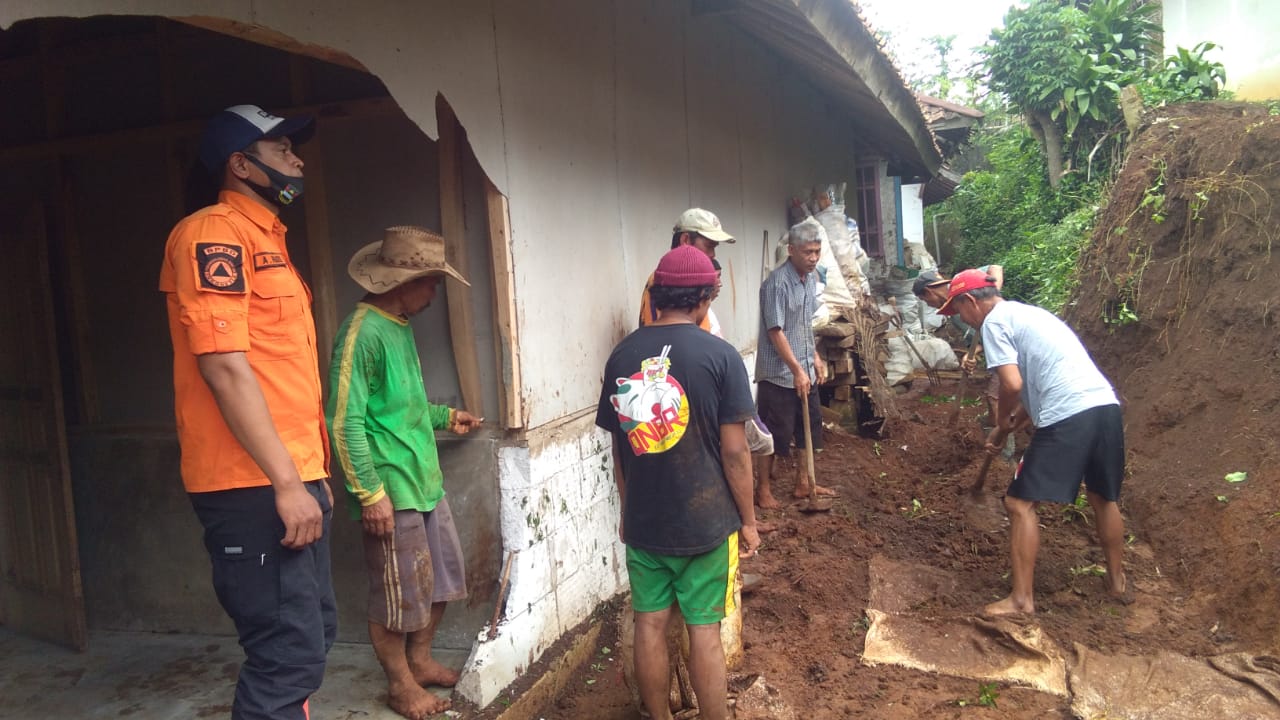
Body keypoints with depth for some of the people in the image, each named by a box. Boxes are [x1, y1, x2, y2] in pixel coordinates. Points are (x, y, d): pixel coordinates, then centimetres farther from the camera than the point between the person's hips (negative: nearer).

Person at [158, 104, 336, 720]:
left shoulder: (265, 240, 20)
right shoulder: (213, 233, -9)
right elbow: (224, 367, -19)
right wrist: (285, 481, -21)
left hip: (289, 478, 10)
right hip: (253, 486, -10)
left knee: (313, 633, 16)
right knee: (290, 652, -8)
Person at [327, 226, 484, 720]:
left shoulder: (400, 327, 11)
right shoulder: (362, 332, -17)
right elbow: (345, 422, -20)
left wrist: (445, 417, 15)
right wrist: (371, 493, -20)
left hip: (426, 482, 9)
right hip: (392, 492, -9)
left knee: (442, 578, 18)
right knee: (397, 595, 7)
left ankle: (420, 660, 38)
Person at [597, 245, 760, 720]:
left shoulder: (622, 355, 0)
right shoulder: (720, 356, -12)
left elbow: (620, 446, 7)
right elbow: (734, 451, -12)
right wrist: (748, 520, 0)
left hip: (642, 520, 4)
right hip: (706, 520, -3)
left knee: (649, 625, 14)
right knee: (704, 632, 7)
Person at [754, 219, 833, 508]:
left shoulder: (811, 277, 7)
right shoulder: (777, 283, -20)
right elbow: (775, 332, -21)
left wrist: (815, 358, 17)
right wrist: (797, 370, -19)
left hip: (805, 370, 8)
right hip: (779, 374, -8)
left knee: (809, 427, 16)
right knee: (775, 432, 0)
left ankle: (804, 483, 30)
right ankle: (764, 489, 14)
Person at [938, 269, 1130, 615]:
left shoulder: (994, 320, -1)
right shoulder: (1028, 312, 26)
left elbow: (1013, 384, -12)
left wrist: (1002, 422, 6)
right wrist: (1007, 428, 24)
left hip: (1068, 418, -9)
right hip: (1106, 406, 9)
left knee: (1020, 503, 2)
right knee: (1104, 499, 26)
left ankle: (1022, 598, 5)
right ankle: (1118, 582, 42)